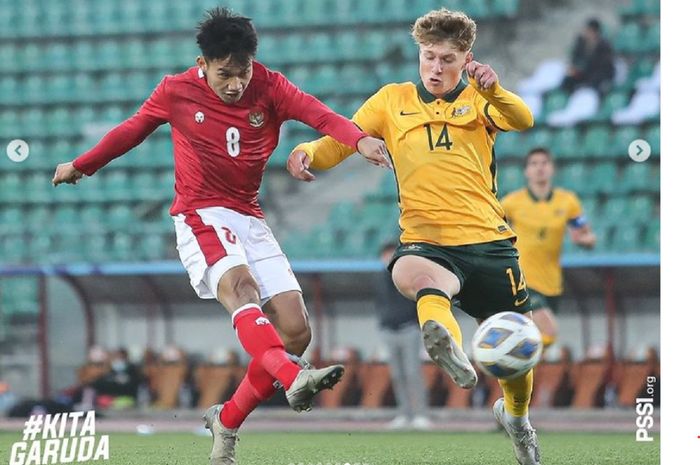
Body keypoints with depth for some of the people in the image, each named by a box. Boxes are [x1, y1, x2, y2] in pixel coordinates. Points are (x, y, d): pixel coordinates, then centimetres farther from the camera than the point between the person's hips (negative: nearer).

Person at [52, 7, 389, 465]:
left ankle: (227, 422, 8)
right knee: (239, 285, -34)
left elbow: (318, 113, -20)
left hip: (250, 218, 4)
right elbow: (133, 130, 15)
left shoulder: (268, 87, -2)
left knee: (296, 331, -7)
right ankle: (293, 378, -58)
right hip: (201, 215, -4)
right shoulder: (176, 91, -2)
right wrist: (81, 166, 28)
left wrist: (360, 138, -40)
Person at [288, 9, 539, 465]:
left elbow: (522, 120, -13)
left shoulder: (479, 100, 8)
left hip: (489, 241, 1)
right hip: (427, 241, -1)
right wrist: (309, 152, -15)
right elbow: (341, 142, 9)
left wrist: (493, 90, -35)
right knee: (409, 272, -40)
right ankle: (451, 351, -69)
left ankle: (516, 415, 44)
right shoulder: (394, 100, 12)